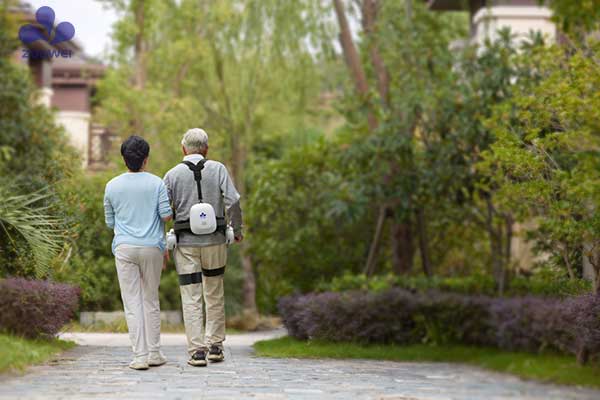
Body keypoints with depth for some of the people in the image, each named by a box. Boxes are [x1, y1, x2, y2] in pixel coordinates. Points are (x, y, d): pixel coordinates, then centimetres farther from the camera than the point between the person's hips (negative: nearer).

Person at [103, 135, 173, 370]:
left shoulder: (112, 186, 2)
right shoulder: (156, 183, -2)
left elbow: (109, 222, 10)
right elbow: (166, 215, -6)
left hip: (124, 247, 0)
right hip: (152, 247, 0)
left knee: (132, 304, 0)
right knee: (151, 301, 12)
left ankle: (140, 356, -5)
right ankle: (154, 353, 13)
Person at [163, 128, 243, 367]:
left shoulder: (173, 175, 1)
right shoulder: (218, 169, 0)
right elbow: (233, 201, -10)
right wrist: (237, 230, 3)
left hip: (186, 242, -1)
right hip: (215, 240, 1)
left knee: (191, 298, 2)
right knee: (215, 295, 16)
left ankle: (197, 351, -2)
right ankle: (215, 346, 17)